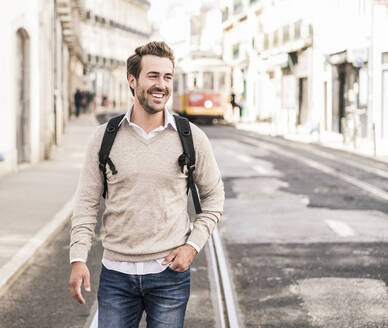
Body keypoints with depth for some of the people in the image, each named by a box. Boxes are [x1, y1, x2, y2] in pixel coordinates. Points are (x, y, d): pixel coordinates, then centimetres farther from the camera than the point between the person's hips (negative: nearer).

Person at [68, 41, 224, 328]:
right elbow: (87, 201, 3)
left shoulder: (191, 138, -1)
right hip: (116, 272, 1)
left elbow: (213, 196, 8)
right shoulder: (105, 137, 0)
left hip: (169, 273, 0)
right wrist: (78, 258, -5)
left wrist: (193, 245, -4)